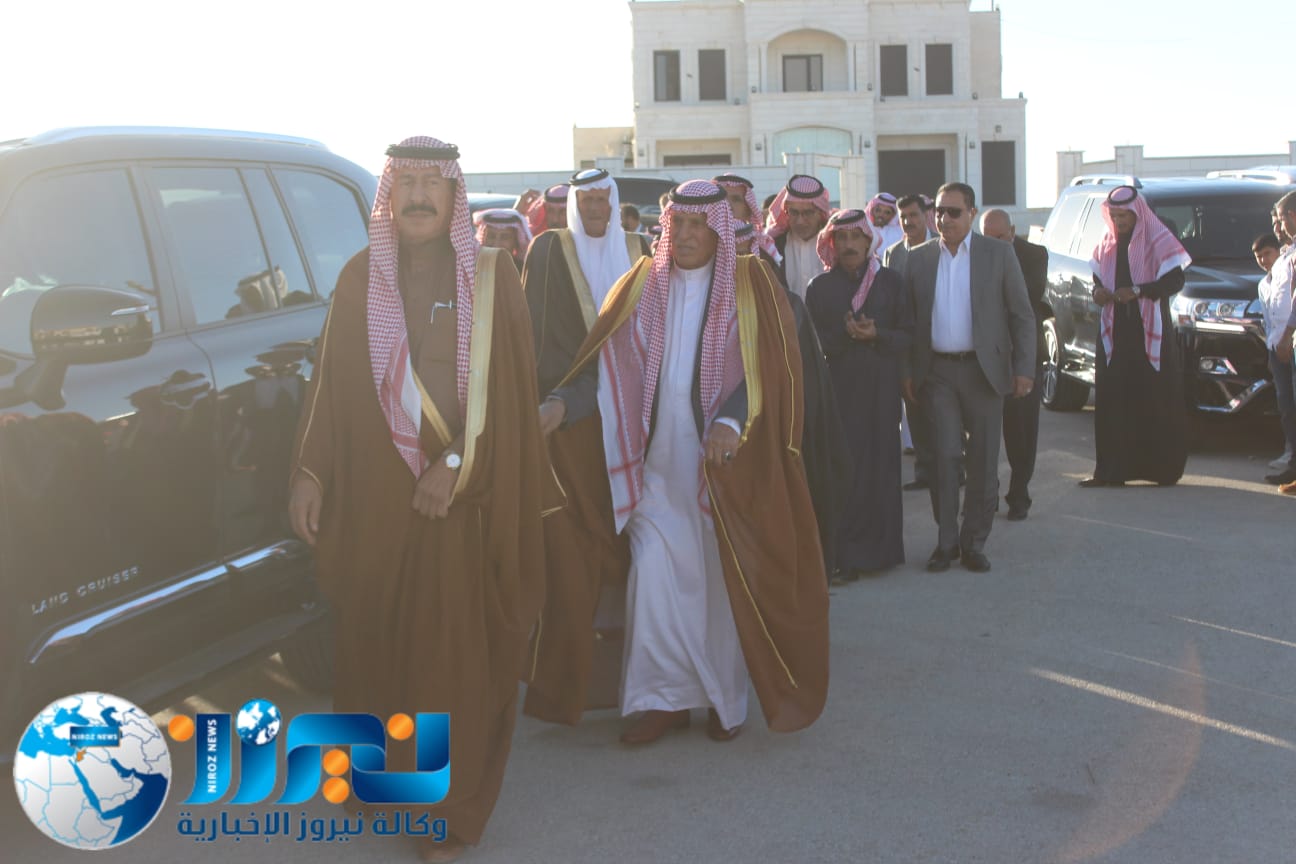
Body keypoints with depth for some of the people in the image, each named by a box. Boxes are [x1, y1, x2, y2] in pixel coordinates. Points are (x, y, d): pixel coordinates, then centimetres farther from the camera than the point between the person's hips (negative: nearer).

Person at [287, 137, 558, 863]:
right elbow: (332, 384, 4)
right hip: (375, 495, 2)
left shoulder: (492, 279, 0)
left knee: (459, 653, 1)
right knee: (375, 642, 10)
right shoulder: (361, 278, 6)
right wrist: (310, 474, -4)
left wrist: (457, 463, -14)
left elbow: (510, 389, -5)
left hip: (466, 497, -2)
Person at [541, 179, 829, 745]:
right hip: (660, 459, 2)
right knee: (652, 572, -3)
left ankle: (726, 699, 19)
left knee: (726, 577, 4)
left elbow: (769, 367, -9)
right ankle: (664, 698, 8)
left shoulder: (750, 285, -1)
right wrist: (560, 404, -18)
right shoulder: (643, 285, 7)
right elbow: (608, 360, 0)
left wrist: (732, 420, -27)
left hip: (728, 460, -2)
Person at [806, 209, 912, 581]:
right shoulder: (819, 287, 6)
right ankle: (844, 555, -3)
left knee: (880, 465, 1)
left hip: (881, 388, 1)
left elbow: (907, 334, 5)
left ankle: (879, 547, 12)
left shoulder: (889, 281, 7)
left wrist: (876, 336, -14)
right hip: (837, 387, -1)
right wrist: (846, 334, -16)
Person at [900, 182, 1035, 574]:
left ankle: (973, 542, 15)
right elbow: (908, 319, 9)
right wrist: (907, 372, 3)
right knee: (945, 456, -5)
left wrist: (1024, 368, -4)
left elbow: (1022, 315, 3)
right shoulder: (918, 259, 7)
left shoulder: (999, 254, 2)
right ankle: (946, 541, 5)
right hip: (937, 372, 1)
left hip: (984, 370, 0)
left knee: (983, 461, 4)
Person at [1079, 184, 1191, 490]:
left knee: (1156, 400, -4)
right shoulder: (1106, 245, 13)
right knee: (1111, 400, -3)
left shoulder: (1158, 241, -2)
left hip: (1151, 332, -4)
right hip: (1114, 331, 4)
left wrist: (1138, 290, -20)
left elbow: (1175, 281, -7)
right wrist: (1098, 292, -5)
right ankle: (1111, 470, -2)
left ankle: (1165, 468, 4)